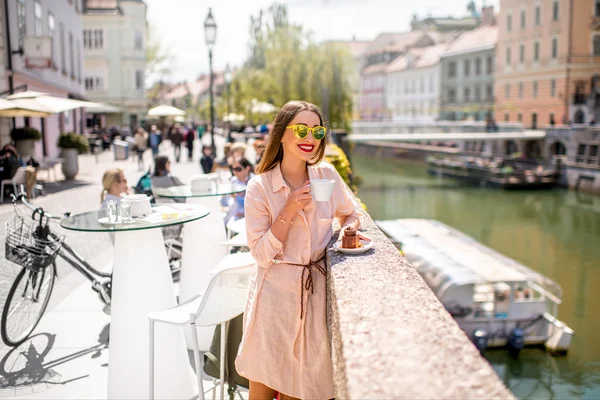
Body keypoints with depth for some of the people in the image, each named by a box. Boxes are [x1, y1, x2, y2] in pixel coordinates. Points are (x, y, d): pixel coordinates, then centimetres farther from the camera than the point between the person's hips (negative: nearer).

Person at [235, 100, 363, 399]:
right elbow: (261, 254, -11)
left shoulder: (327, 175, 0)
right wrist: (289, 212, -21)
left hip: (316, 289, 3)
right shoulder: (260, 187, -10)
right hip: (276, 293, -3)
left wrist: (348, 228, -6)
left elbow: (351, 214, 16)